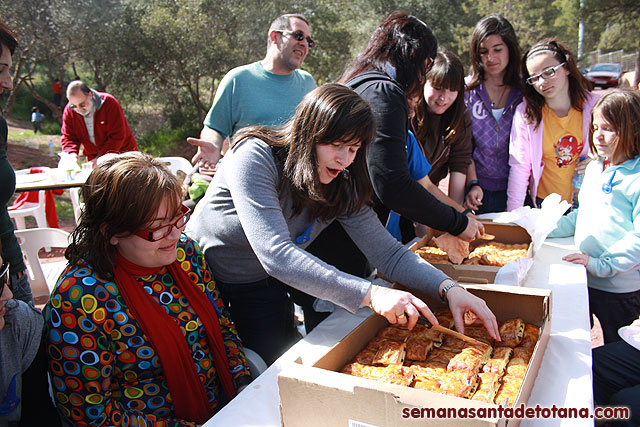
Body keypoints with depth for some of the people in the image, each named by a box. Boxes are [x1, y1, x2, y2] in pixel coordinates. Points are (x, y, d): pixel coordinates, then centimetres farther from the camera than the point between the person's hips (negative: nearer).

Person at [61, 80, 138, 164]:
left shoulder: (109, 103, -17)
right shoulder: (69, 111, -3)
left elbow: (117, 137, -20)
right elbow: (68, 137, 2)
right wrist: (72, 154, -21)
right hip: (93, 160, 3)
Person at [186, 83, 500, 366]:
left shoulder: (342, 186, -10)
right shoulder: (256, 158, -28)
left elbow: (389, 253, -11)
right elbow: (275, 254, -39)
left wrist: (448, 288, -28)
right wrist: (368, 293, -45)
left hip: (262, 287, 4)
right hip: (202, 281, -4)